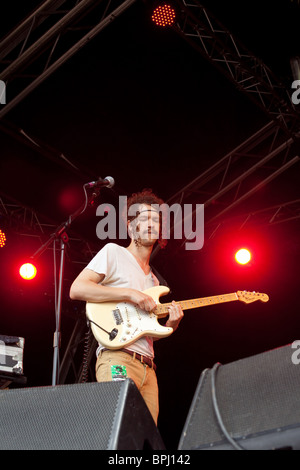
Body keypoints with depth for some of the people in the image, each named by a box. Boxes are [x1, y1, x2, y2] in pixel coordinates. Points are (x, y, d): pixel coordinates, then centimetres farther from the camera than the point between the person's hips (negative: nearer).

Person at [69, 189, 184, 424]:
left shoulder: (153, 279, 27)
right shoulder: (114, 252, 6)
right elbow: (76, 289, -8)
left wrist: (170, 325, 3)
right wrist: (130, 294, -12)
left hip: (147, 366, 8)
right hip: (118, 358, -7)